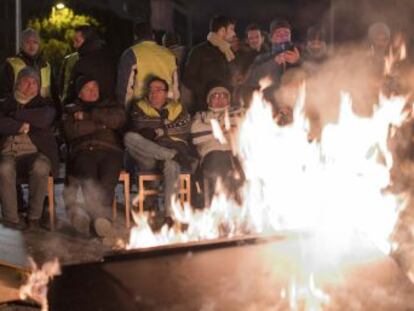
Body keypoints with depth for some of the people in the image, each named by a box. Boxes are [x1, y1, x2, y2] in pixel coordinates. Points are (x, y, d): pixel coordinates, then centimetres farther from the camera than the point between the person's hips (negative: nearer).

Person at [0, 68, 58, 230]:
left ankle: (34, 217, -23)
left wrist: (15, 115, 2)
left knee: (40, 168, -36)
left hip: (35, 153, 0)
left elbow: (44, 118, -5)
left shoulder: (44, 104, 20)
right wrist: (21, 126, -3)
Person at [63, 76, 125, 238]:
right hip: (83, 152, -1)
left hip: (110, 151, 1)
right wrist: (101, 124, 8)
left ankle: (101, 217, -45)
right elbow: (71, 130, 7)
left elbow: (119, 119, 7)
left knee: (108, 177, -34)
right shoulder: (71, 109, 28)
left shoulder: (109, 104, 31)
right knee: (88, 176, -35)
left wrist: (88, 116, 6)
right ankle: (101, 216, -47)